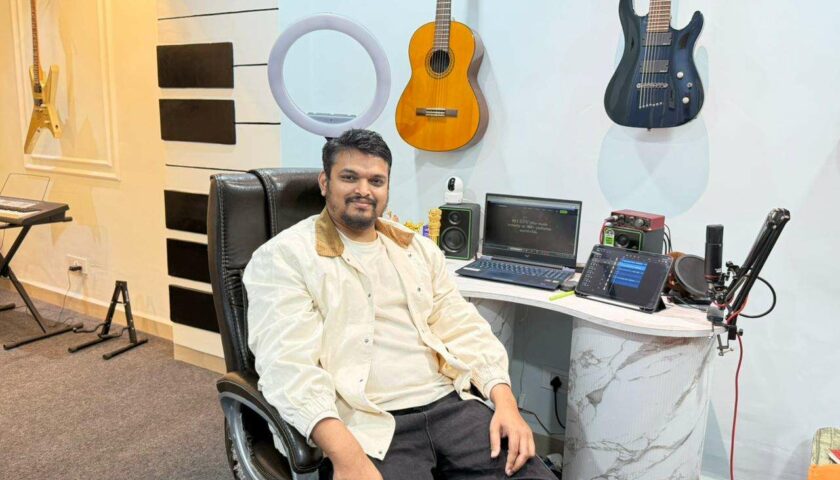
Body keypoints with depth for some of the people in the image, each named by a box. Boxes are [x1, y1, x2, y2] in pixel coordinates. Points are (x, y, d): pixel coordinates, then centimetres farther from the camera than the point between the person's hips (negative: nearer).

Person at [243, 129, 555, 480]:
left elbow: (464, 329, 13)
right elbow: (288, 363, -14)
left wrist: (506, 403, -3)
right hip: (365, 427, -4)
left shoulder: (419, 249, 16)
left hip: (449, 406, 5)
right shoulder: (282, 257, -2)